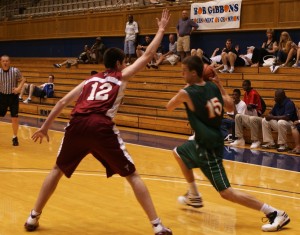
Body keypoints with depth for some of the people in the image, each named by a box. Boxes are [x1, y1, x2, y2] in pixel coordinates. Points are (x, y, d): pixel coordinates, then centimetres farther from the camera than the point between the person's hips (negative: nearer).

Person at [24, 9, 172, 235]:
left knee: (58, 170, 26)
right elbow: (147, 56, 19)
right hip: (101, 127, -4)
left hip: (77, 124, 4)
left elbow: (63, 102, 25)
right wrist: (161, 30, 31)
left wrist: (45, 127, 30)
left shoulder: (90, 80, 29)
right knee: (132, 175, 6)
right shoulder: (121, 76, 19)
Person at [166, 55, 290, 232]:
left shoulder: (186, 93, -19)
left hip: (208, 147, -9)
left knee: (226, 192, -9)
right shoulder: (213, 87, 1)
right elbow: (230, 107, 13)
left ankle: (275, 213, -12)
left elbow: (169, 107, 1)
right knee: (179, 153, 31)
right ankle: (194, 196, 40)